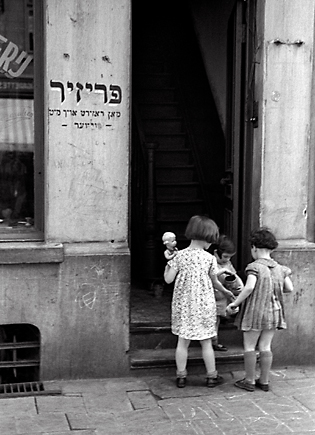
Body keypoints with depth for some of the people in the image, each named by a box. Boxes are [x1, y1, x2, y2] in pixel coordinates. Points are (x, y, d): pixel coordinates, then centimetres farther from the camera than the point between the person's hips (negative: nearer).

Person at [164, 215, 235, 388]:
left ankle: (181, 377, 13)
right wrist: (226, 291, 22)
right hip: (203, 305, -1)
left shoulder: (180, 255, -5)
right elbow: (214, 282, 3)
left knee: (183, 341, 9)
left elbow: (168, 279, -7)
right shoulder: (210, 258, -7)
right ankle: (211, 376, 18)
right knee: (206, 343, 9)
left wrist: (167, 266, 13)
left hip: (183, 304, 2)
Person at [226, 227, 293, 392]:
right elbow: (289, 288, 3)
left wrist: (235, 303, -17)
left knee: (249, 346, 7)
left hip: (255, 312, -5)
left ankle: (249, 381, 13)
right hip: (274, 312, 5)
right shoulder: (280, 268, 2)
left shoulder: (254, 267, -14)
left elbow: (249, 287, -26)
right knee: (265, 347, 12)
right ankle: (264, 381, 18)